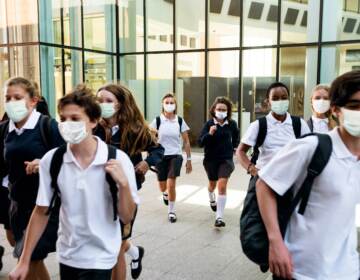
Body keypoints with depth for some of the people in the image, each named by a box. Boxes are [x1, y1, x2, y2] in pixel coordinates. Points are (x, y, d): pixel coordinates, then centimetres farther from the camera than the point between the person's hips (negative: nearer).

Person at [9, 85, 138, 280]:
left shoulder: (117, 159, -16)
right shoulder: (51, 160, -10)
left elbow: (126, 217, -10)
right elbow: (41, 212, 0)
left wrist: (123, 184, -26)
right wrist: (24, 261, 3)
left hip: (100, 258, -3)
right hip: (66, 255, 3)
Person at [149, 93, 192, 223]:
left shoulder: (180, 121, -2)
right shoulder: (157, 120, -5)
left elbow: (186, 142, 4)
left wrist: (189, 160, 4)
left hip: (175, 156, -1)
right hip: (160, 157, 1)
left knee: (171, 184, -15)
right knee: (163, 187, 13)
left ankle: (171, 211, 6)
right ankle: (166, 193, 52)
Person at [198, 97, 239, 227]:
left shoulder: (232, 124, -6)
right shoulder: (209, 124, -12)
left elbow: (236, 135, 18)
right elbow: (200, 143, -18)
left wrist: (234, 146, 11)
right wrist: (209, 134, -32)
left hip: (226, 159, 0)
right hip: (211, 159, 1)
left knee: (222, 186, -14)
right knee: (212, 184, 22)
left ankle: (219, 217, -10)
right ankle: (212, 199, 57)